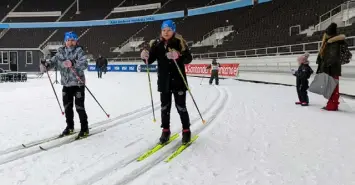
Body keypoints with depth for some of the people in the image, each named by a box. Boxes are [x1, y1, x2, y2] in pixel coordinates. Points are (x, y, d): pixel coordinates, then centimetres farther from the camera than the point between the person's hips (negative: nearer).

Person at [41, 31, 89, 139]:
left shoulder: (79, 51, -9)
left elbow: (84, 64, -22)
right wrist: (47, 64, -10)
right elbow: (54, 61, 11)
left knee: (79, 107, -3)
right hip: (66, 84, 6)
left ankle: (84, 129, 10)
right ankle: (70, 127, 31)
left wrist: (73, 64, -38)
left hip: (78, 83, -5)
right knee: (67, 106, 14)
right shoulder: (61, 52, 7)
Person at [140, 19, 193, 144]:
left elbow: (189, 59, -12)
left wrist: (178, 56, -31)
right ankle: (166, 130, 25)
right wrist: (145, 57, -17)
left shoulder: (179, 42, -6)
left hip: (178, 80, -3)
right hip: (164, 81, 3)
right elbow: (151, 60, 5)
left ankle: (186, 131, 19)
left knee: (181, 106, 4)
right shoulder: (157, 44, 3)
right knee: (165, 107, 11)